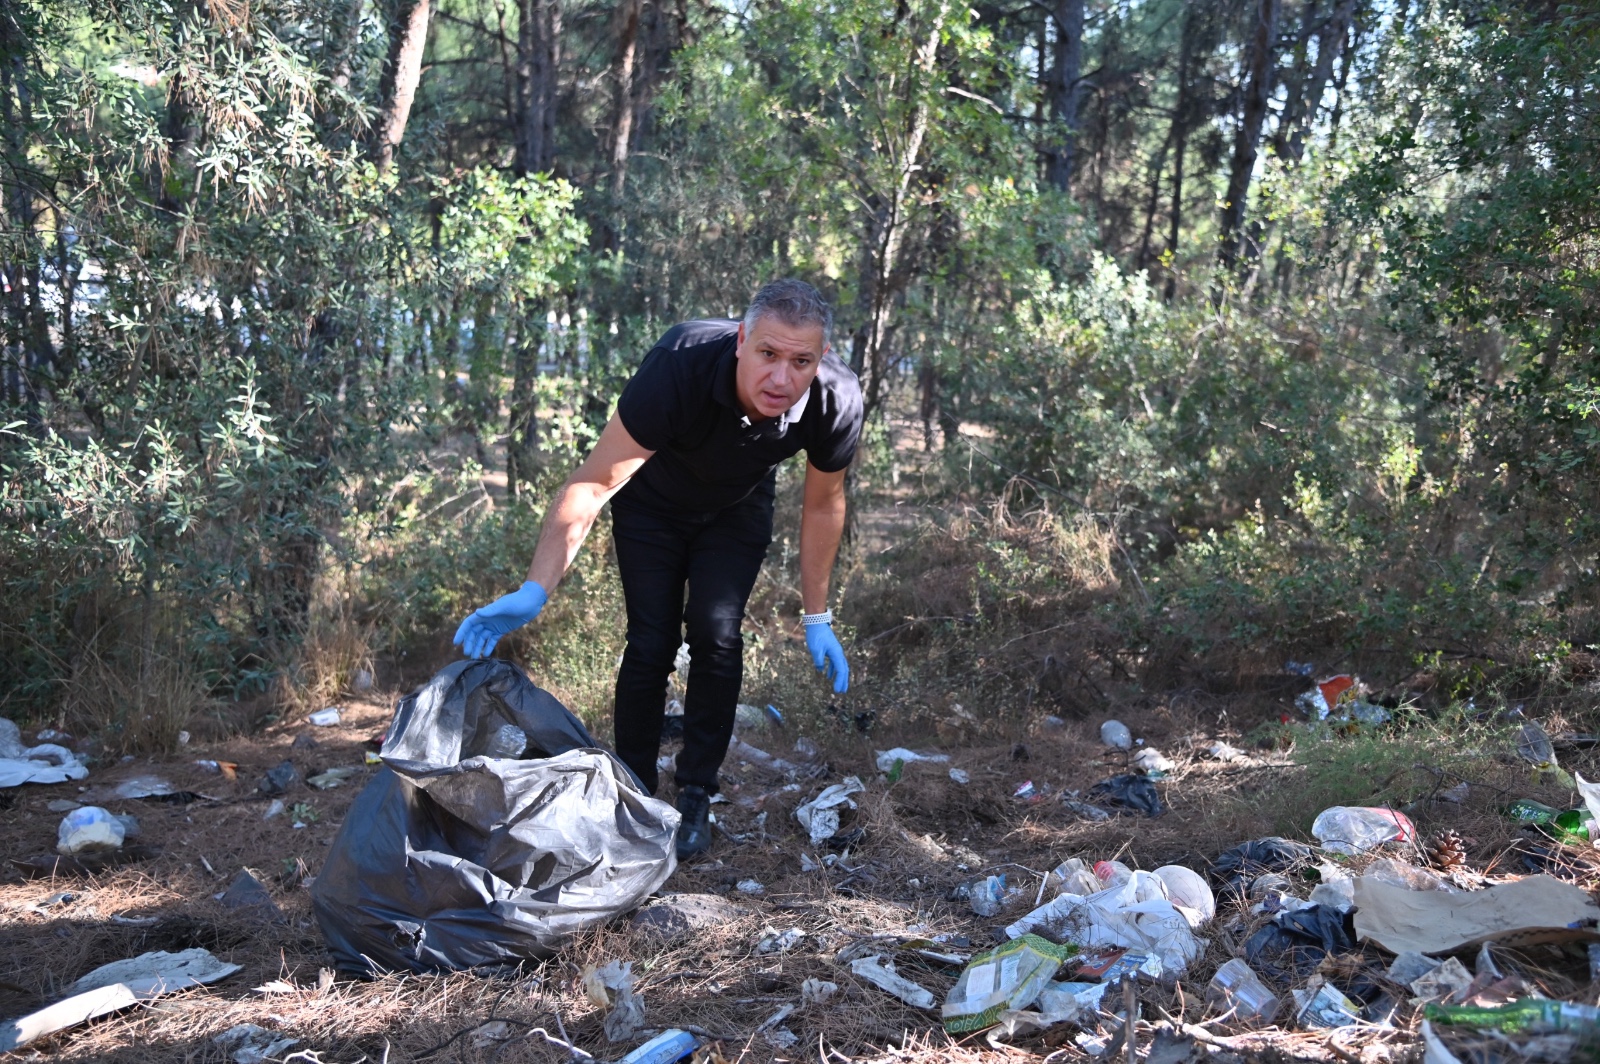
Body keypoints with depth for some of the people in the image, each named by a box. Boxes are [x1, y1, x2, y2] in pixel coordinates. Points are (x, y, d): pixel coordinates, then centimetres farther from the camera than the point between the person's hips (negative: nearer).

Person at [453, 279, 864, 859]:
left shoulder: (836, 400, -31)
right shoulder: (679, 366, -41)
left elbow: (823, 506, -12)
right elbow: (593, 481, -37)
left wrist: (817, 618, -6)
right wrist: (534, 591, -45)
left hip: (737, 513, 2)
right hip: (652, 505, -2)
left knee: (717, 636, -14)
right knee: (651, 643, -9)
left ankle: (695, 799, 3)